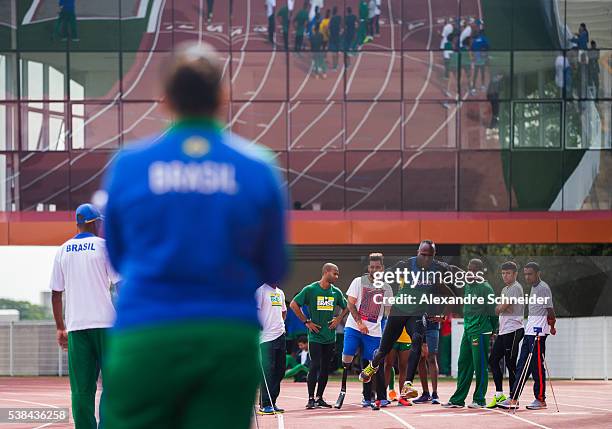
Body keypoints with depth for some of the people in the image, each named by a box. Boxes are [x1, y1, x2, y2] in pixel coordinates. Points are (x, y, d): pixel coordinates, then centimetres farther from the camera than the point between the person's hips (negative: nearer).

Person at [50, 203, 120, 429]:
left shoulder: (63, 250, 11)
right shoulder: (104, 246, 0)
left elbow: (56, 293, 12)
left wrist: (60, 328, 18)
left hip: (76, 326, 4)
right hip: (105, 324, -3)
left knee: (81, 389, 3)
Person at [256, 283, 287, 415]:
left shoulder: (280, 293, 17)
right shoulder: (261, 290, -7)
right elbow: (255, 311, -13)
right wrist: (258, 329, -16)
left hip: (280, 335, 8)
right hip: (266, 337, -8)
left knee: (280, 370, 8)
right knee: (267, 370, -9)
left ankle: (272, 402, 15)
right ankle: (264, 404, -5)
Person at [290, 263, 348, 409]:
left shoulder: (336, 292, 7)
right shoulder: (310, 289, -7)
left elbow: (346, 307, 23)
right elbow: (293, 305, -5)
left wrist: (338, 319, 6)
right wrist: (306, 322, -7)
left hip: (330, 336, 5)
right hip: (315, 336, -5)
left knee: (325, 368, 7)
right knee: (315, 367, -10)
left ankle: (319, 398, 15)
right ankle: (311, 399, -5)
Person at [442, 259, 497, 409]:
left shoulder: (486, 288, -10)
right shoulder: (467, 286, 12)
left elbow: (492, 311, -8)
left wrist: (493, 331, -6)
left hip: (480, 332, -8)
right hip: (467, 331, 8)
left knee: (480, 367, -2)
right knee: (463, 364, 9)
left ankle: (479, 399, 4)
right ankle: (458, 399, 13)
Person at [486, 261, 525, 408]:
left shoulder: (516, 288, -9)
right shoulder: (504, 289, 20)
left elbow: (501, 308, -14)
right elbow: (497, 309, 16)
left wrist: (499, 308, 5)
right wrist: (501, 308, -3)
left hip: (513, 330, -9)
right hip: (503, 331, 9)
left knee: (510, 363, -7)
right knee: (493, 360, 6)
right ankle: (499, 395, 11)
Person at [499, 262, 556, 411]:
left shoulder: (543, 288, -11)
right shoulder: (533, 287, 18)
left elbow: (550, 310, -14)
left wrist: (551, 327, -15)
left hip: (538, 332, -9)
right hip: (529, 331, 9)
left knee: (537, 366, -6)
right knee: (522, 365, 7)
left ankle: (541, 399, 1)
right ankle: (513, 399, 6)